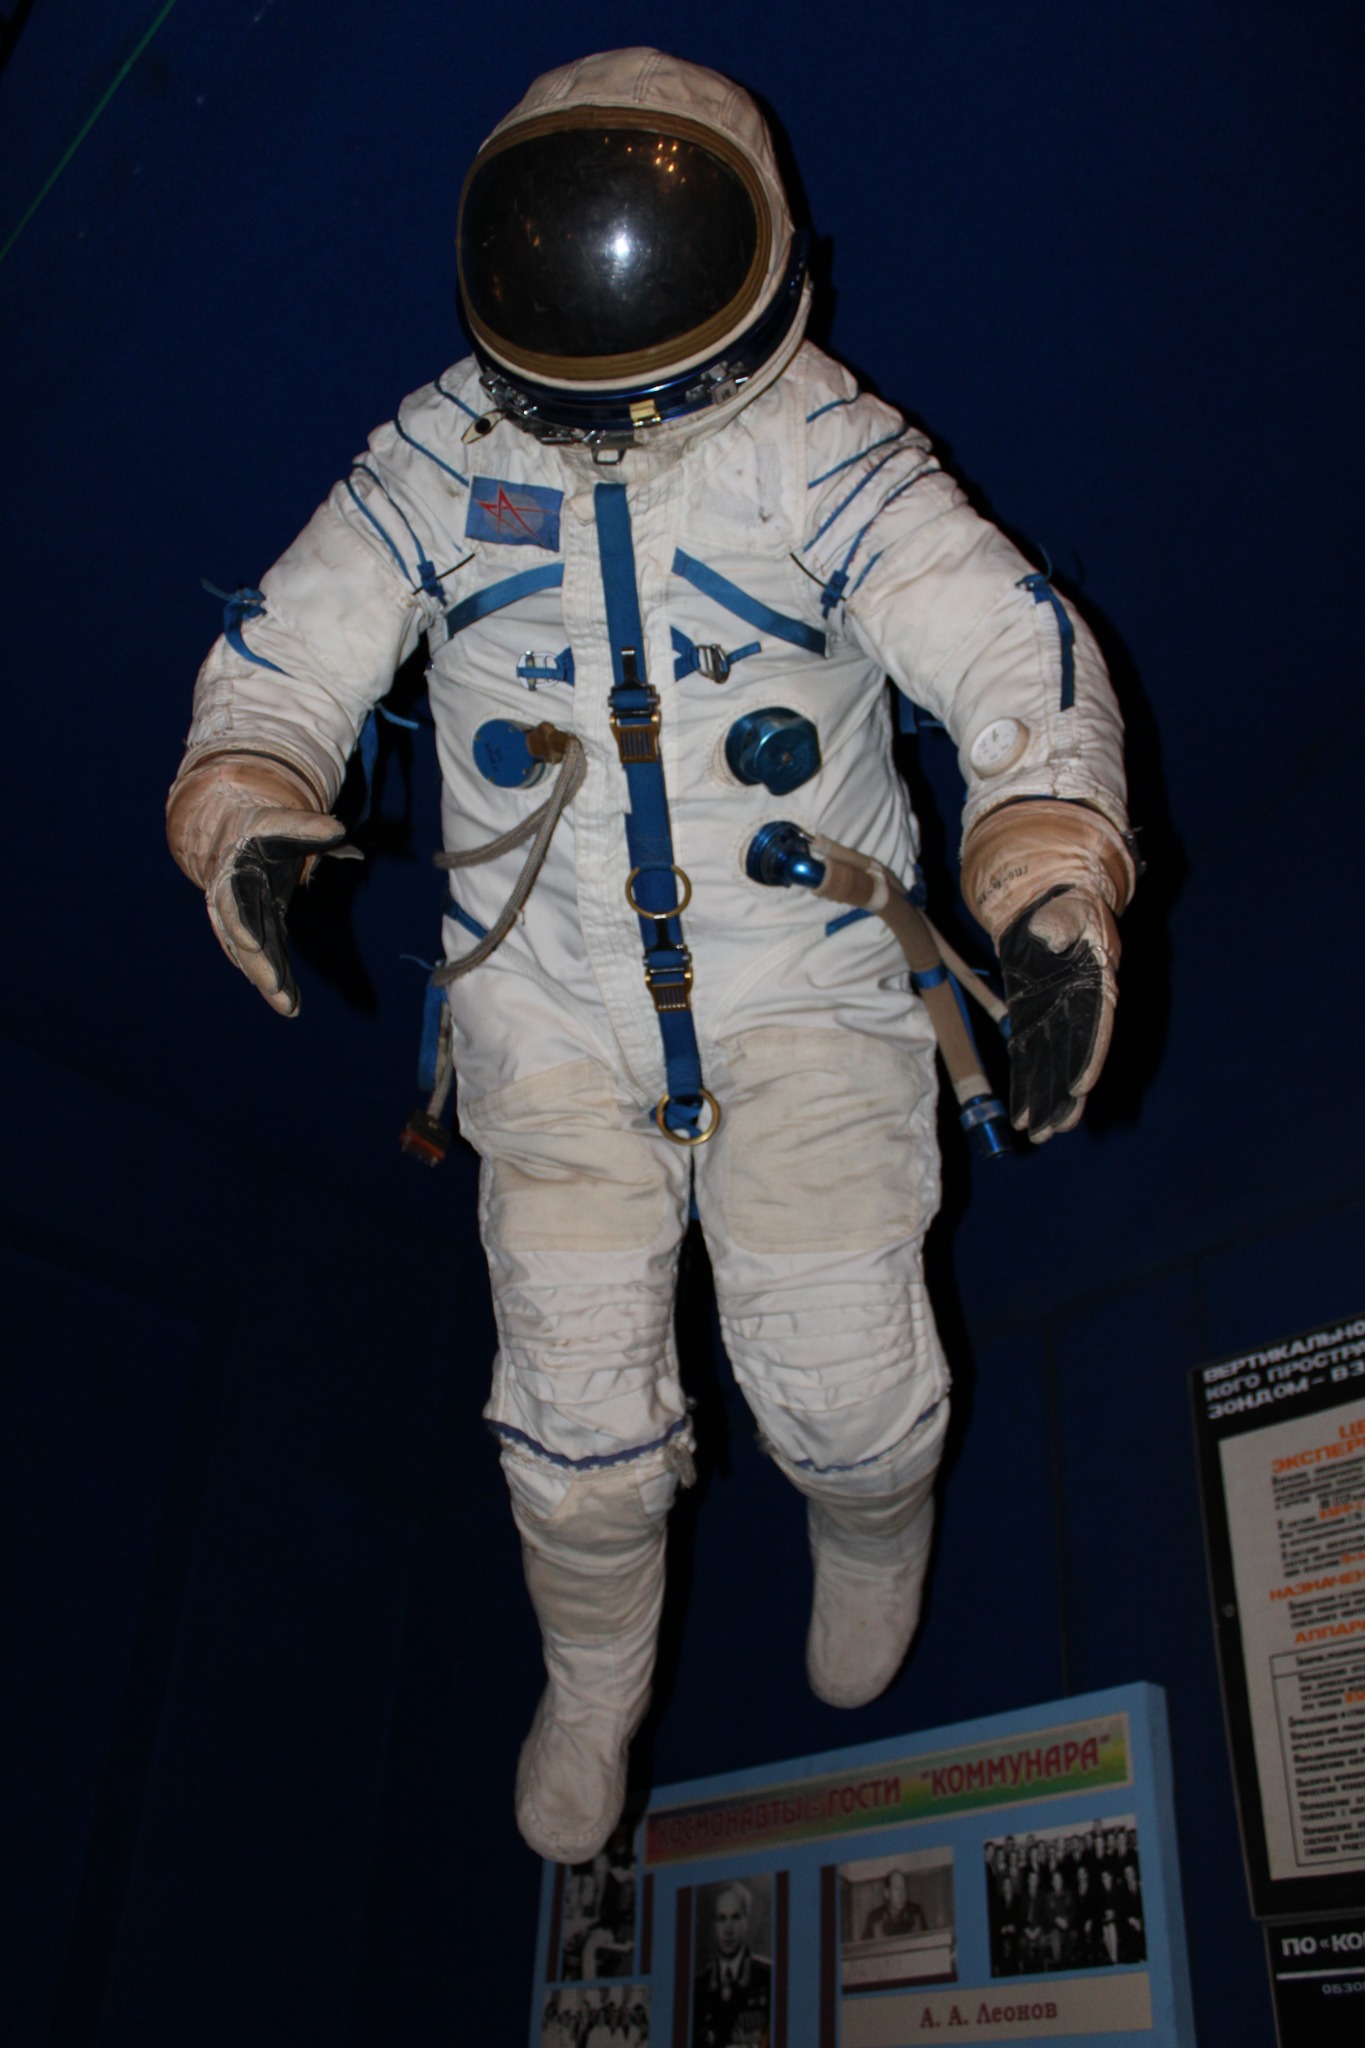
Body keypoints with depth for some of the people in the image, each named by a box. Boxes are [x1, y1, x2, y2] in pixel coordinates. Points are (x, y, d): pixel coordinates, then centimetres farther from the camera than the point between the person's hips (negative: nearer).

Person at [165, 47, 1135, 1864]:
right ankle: (594, 1675, 32)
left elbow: (1019, 653, -15)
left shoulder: (825, 451, -8)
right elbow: (285, 657, -1)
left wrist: (1054, 887, -32)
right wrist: (252, 818, -23)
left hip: (808, 979, -1)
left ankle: (873, 1526, 35)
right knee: (575, 1395, -1)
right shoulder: (441, 456, -1)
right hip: (552, 993, 2)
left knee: (839, 1379, -5)